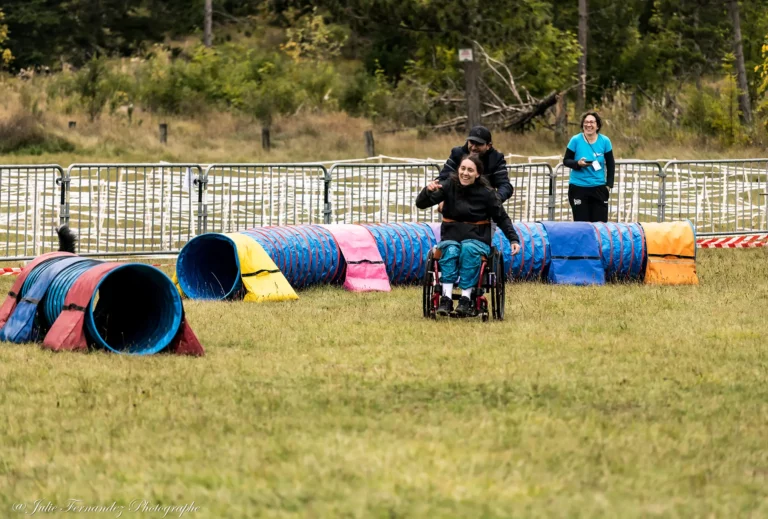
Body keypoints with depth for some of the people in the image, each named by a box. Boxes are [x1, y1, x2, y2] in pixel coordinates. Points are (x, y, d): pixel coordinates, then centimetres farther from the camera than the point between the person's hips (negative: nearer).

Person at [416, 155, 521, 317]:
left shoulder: (486, 192, -2)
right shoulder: (449, 186, -1)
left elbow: (502, 218, 5)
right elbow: (421, 204, -7)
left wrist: (514, 239, -7)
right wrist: (428, 191, -29)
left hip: (477, 239, -1)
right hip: (451, 238, 1)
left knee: (469, 249, -34)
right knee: (450, 250, -32)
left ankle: (466, 299, -37)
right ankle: (446, 298, -40)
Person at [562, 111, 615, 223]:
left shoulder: (605, 141, 0)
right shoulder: (576, 140, -6)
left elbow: (611, 165, 9)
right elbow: (566, 160, 1)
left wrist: (609, 185, 3)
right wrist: (578, 163, -20)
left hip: (599, 188, 2)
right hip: (578, 188, -2)